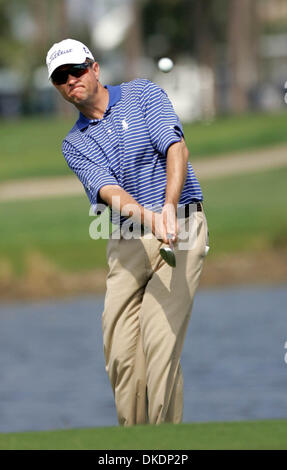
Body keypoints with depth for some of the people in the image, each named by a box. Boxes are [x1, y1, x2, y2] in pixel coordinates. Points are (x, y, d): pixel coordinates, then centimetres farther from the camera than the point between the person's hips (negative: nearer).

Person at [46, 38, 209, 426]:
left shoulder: (142, 94, 4)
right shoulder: (75, 143, 11)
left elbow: (176, 147, -12)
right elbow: (106, 190, -8)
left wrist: (170, 206, -29)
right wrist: (147, 216, -30)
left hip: (179, 224, -4)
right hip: (126, 244, 4)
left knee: (160, 342, -15)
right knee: (120, 351, -4)